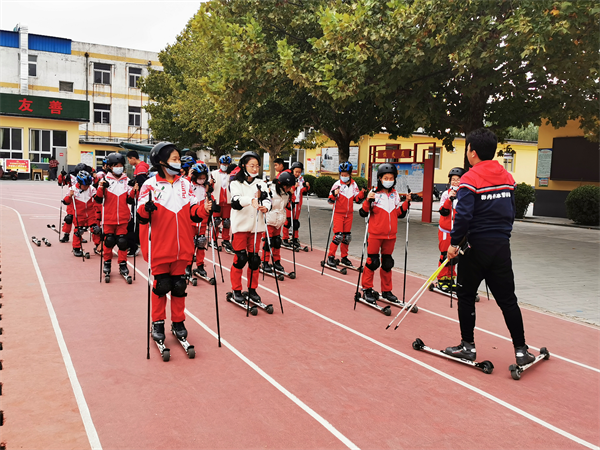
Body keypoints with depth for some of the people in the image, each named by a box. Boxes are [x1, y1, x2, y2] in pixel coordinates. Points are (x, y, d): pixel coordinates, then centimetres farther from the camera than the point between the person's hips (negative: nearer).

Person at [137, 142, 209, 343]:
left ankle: (178, 322, 24)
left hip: (182, 247, 3)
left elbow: (193, 213, 7)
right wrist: (146, 209, -29)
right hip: (160, 247, -3)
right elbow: (141, 216, -8)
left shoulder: (185, 184, 8)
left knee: (179, 285, 10)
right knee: (161, 285, 5)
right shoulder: (150, 185, -3)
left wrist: (204, 210, -12)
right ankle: (157, 323, 21)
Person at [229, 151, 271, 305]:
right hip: (240, 226, -3)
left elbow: (267, 199, -5)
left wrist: (265, 206, -29)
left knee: (254, 259, 7)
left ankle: (252, 289, 21)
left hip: (256, 226, 3)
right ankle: (236, 290, 14)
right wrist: (251, 199, -39)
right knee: (240, 258, -1)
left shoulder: (261, 184, 8)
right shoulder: (235, 184, -2)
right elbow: (236, 202, -20)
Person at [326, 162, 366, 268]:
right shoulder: (337, 184, -10)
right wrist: (334, 194, -32)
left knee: (347, 236, 10)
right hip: (338, 213, -5)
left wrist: (362, 193, -8)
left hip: (349, 214, 5)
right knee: (338, 235, -10)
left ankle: (344, 257, 22)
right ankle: (330, 257, 0)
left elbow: (357, 199, 10)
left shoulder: (354, 184, 4)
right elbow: (330, 200, -12)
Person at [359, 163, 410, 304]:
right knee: (372, 261, 0)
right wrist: (368, 201, -25)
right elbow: (363, 213, -9)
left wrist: (406, 202, 1)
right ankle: (367, 289, 15)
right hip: (375, 234, -5)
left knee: (387, 263, 12)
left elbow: (399, 213, 13)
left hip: (390, 235, 5)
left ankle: (386, 291, 23)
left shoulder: (395, 195, 8)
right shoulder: (374, 193, -7)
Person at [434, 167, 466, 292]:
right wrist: (450, 199, -26)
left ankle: (450, 280, 22)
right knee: (445, 255, -1)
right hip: (446, 230, -3)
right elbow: (443, 212, -16)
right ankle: (441, 280, 11)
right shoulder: (446, 194, -6)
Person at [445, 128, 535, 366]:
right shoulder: (507, 177, 8)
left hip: (477, 246, -5)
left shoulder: (470, 179, -12)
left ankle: (468, 346, 17)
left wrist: (455, 242, -9)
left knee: (466, 296, 10)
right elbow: (511, 211, 14)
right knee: (507, 299, 11)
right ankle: (521, 350, 13)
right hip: (502, 247, 5)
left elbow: (463, 215, -19)